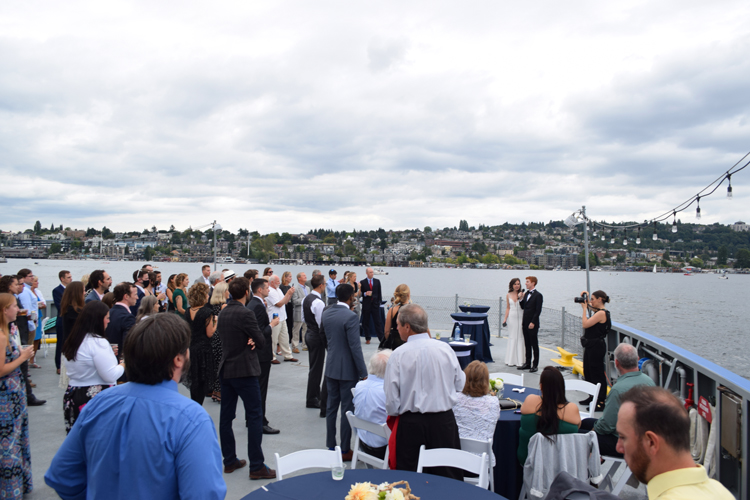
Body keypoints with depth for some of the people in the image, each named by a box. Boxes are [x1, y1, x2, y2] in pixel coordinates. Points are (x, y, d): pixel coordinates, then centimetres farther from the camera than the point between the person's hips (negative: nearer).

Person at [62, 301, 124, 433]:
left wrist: (108, 353, 20)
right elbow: (110, 376, -18)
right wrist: (124, 364, -1)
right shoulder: (98, 342, -18)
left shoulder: (72, 340, 9)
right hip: (96, 399, -9)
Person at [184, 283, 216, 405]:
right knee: (202, 382, 5)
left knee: (194, 381, 16)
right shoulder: (207, 312, -15)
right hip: (203, 350, -7)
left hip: (190, 348, 7)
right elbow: (210, 333, -14)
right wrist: (216, 322, 0)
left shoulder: (188, 312, 5)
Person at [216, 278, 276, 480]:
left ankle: (229, 461, 21)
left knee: (226, 416, 12)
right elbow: (261, 341, -15)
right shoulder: (245, 314, -17)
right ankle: (256, 466, -1)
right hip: (244, 370, -8)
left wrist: (249, 341, -4)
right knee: (255, 417, -3)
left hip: (226, 370, 8)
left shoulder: (223, 313, 8)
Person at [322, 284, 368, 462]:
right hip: (348, 370, -7)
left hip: (331, 368, 7)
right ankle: (345, 450, 12)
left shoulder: (326, 313, 1)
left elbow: (323, 331, 18)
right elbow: (355, 347, -21)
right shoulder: (350, 317, -20)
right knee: (348, 410, 4)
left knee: (331, 407, 14)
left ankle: (330, 446, 24)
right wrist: (364, 373, -16)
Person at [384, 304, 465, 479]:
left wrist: (395, 413, 13)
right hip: (445, 420, 3)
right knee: (449, 477, 11)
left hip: (410, 424, -2)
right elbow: (460, 384, 9)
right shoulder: (445, 348, -2)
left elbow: (391, 401, -7)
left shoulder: (398, 355, -11)